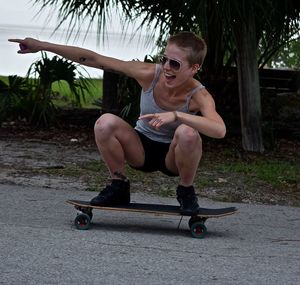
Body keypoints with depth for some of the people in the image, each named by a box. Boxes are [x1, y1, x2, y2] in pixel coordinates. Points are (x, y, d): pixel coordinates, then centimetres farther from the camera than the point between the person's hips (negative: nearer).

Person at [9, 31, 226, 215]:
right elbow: (94, 59, -18)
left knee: (188, 133, -36)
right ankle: (119, 186, -2)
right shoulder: (150, 74, -21)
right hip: (141, 150, 2)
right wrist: (43, 46, -18)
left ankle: (186, 191, -7)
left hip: (174, 157, -2)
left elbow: (220, 130, -48)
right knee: (106, 123, -26)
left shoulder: (199, 96, -26)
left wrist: (176, 115, -56)